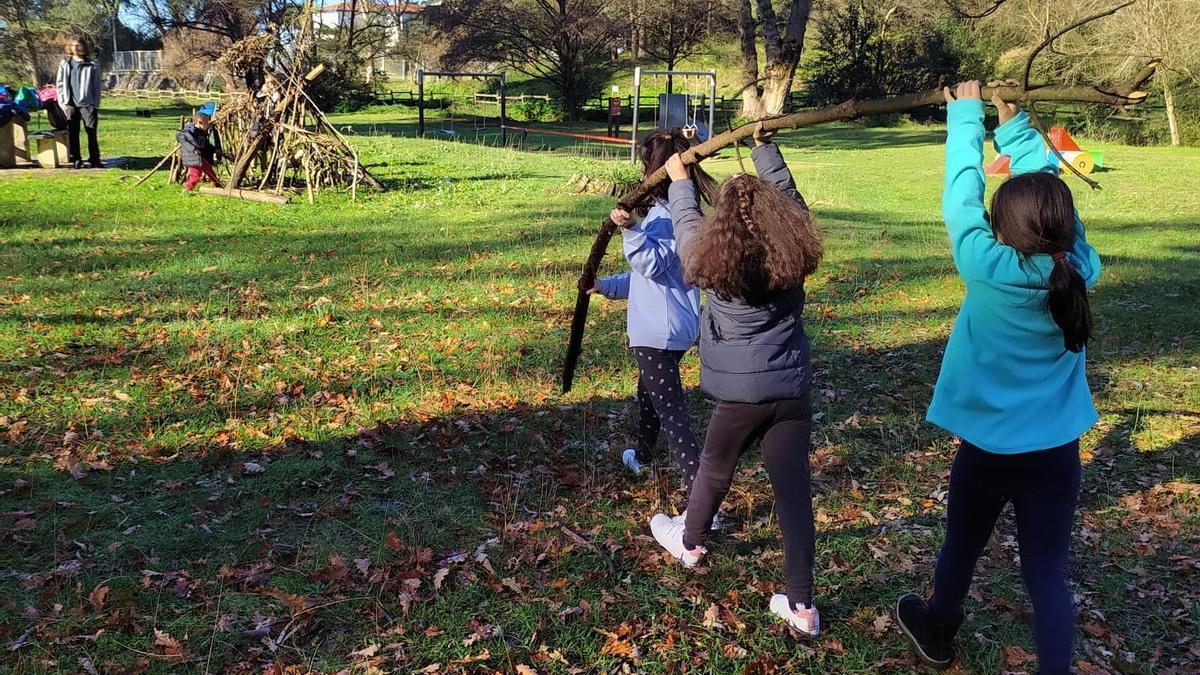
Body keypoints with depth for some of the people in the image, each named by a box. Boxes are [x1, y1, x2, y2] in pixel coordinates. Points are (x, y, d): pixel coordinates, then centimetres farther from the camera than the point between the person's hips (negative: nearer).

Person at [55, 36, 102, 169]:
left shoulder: (92, 66, 3)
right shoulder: (65, 64, 10)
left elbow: (96, 87, 3)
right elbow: (59, 84, 11)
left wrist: (96, 105, -4)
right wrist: (62, 102, 2)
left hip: (88, 104, -2)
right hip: (70, 105, 2)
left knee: (92, 133, -3)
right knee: (72, 133, 4)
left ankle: (94, 160, 1)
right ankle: (75, 159, 10)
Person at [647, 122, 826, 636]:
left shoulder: (715, 264, -10)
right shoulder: (793, 257, -5)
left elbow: (687, 223, 9)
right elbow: (788, 195, 11)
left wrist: (680, 181, 25)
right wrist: (765, 144, 16)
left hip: (741, 393, -2)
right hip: (792, 391, 2)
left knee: (714, 472, 23)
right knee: (794, 491, 4)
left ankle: (689, 543, 49)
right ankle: (801, 604, 10)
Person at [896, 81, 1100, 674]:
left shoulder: (990, 272, -22)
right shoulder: (1080, 269, -11)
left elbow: (961, 198, -11)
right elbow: (1048, 189, 0)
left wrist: (966, 115, -1)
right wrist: (1014, 125, 4)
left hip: (988, 448, -2)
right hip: (1056, 451, 2)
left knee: (961, 548, 22)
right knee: (1047, 573, 9)